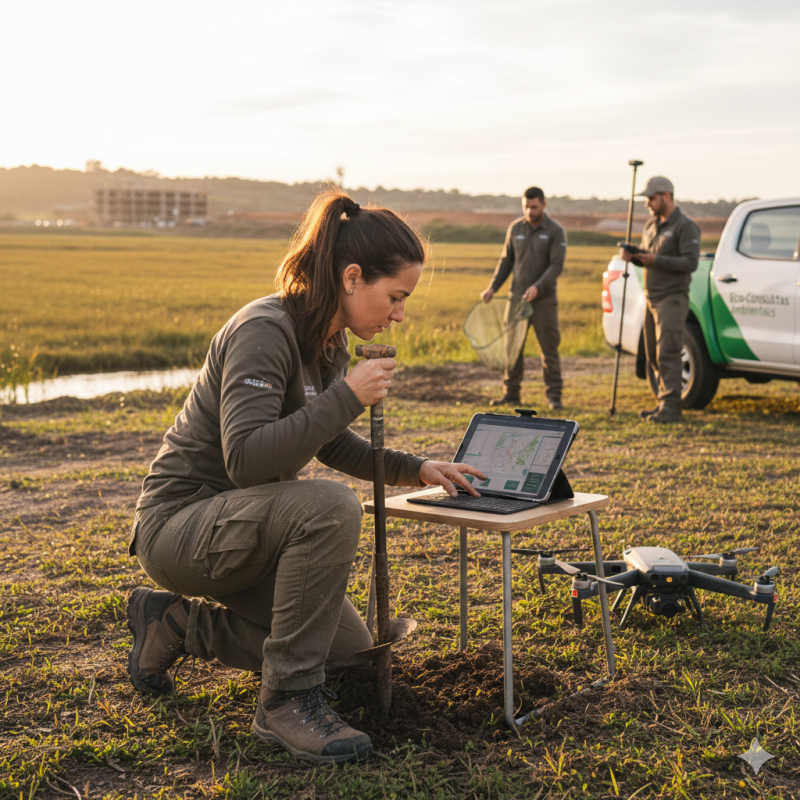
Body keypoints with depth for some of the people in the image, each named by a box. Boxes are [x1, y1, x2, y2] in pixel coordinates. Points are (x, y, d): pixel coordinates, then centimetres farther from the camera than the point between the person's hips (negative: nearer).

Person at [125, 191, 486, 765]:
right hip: (179, 524, -9)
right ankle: (287, 699, -21)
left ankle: (176, 624, 17)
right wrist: (346, 397, -33)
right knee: (329, 507, -34)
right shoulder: (265, 330, -23)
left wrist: (415, 469, 7)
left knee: (351, 655, 8)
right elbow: (245, 460, -34)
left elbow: (330, 444, 19)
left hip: (243, 522, 9)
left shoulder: (330, 342, 4)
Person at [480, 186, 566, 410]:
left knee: (549, 348, -1)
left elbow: (556, 265, -12)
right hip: (517, 297, 4)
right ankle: (511, 394, 12)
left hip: (543, 300, -4)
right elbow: (506, 261, 14)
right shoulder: (515, 228, 8)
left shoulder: (555, 231, -5)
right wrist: (492, 288, 4)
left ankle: (554, 396, 6)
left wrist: (538, 287, -25)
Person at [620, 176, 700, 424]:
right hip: (651, 299, 8)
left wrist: (656, 260, -21)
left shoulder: (685, 226, -8)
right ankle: (664, 404, 15)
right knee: (654, 357, 9)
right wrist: (633, 256, 0)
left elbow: (691, 262, -16)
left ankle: (671, 408, -12)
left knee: (668, 354, -13)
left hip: (672, 299, -8)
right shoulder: (651, 225, 17)